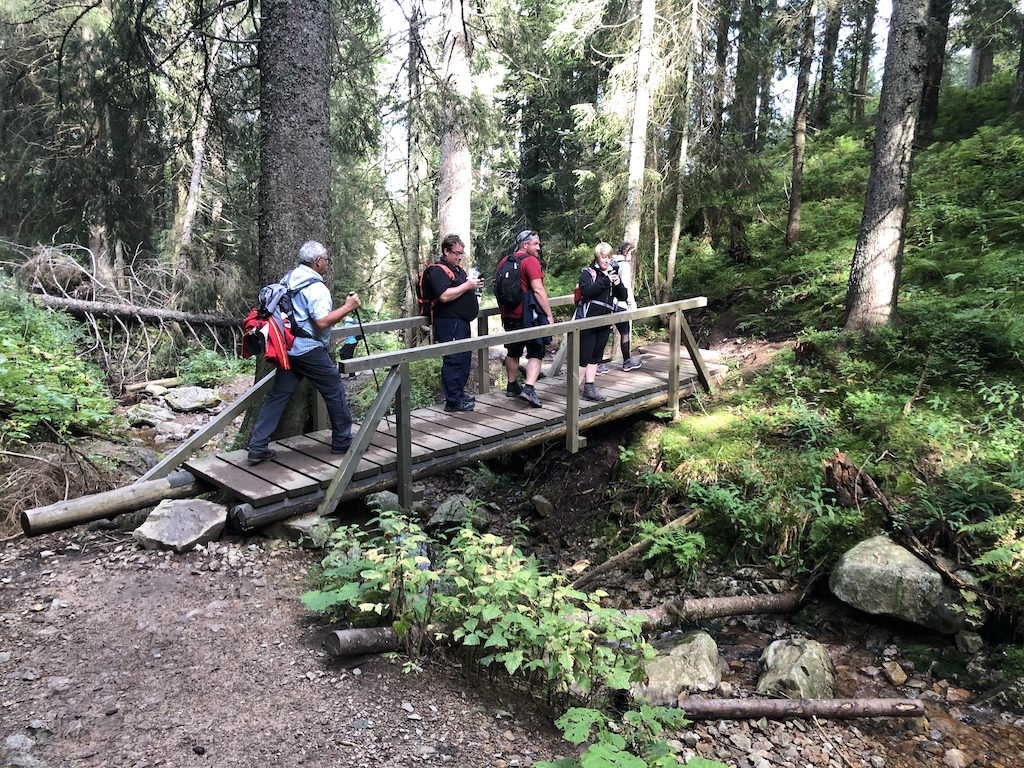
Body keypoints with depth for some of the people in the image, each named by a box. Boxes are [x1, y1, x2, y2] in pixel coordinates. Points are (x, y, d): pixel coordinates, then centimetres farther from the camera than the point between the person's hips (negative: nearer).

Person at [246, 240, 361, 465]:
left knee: (278, 395, 9)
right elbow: (322, 322, -23)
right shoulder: (315, 286, -15)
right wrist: (347, 307, -12)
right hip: (310, 350, -8)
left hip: (288, 348, 8)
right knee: (335, 392, 7)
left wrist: (335, 316, 21)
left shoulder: (287, 279, 12)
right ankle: (342, 441, 17)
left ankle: (257, 448, 7)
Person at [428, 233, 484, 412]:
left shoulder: (458, 270, 19)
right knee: (453, 360, -9)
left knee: (465, 358, 15)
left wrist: (474, 286, 11)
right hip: (449, 322, -10)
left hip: (462, 322, 10)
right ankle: (453, 401, -5)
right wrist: (467, 285, -19)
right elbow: (444, 296, -25)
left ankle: (459, 393, 27)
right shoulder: (439, 271, -12)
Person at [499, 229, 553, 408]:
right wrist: (549, 314, -17)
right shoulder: (531, 261, -13)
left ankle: (512, 386, 30)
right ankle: (528, 388, -17)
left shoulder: (505, 261, 10)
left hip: (509, 315, 7)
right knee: (536, 352, -2)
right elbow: (538, 289, -21)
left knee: (513, 351, 19)